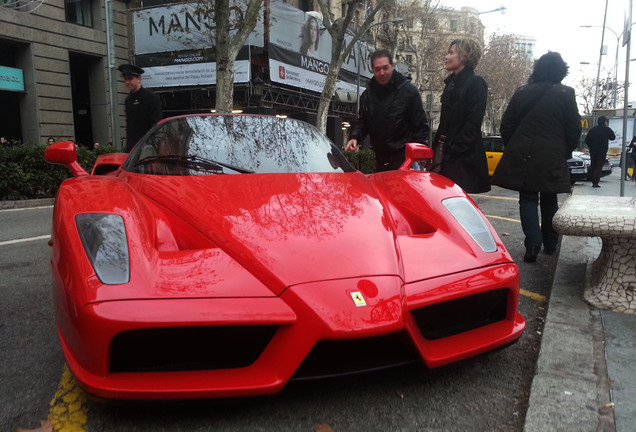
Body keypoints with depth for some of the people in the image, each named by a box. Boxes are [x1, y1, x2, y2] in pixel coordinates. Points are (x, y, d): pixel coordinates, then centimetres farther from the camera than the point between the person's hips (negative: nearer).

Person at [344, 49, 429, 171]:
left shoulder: (409, 90, -5)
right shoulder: (367, 95, 9)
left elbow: (421, 124, -4)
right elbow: (362, 122, 16)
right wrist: (355, 137, -5)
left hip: (403, 157, -5)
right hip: (380, 157, 5)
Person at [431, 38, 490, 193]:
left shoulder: (476, 83, -5)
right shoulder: (451, 84, 19)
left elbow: (473, 124, -13)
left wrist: (454, 151, -18)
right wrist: (436, 150, 13)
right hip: (445, 155, 7)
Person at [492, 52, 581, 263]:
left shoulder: (521, 93, 3)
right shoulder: (565, 94, -3)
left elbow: (506, 126, 4)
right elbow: (574, 129, -1)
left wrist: (513, 149, 16)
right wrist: (566, 152, 14)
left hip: (522, 156, 1)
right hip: (552, 157, 0)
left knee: (528, 199, 4)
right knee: (549, 200, 13)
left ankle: (533, 244, -10)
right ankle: (550, 244, 23)